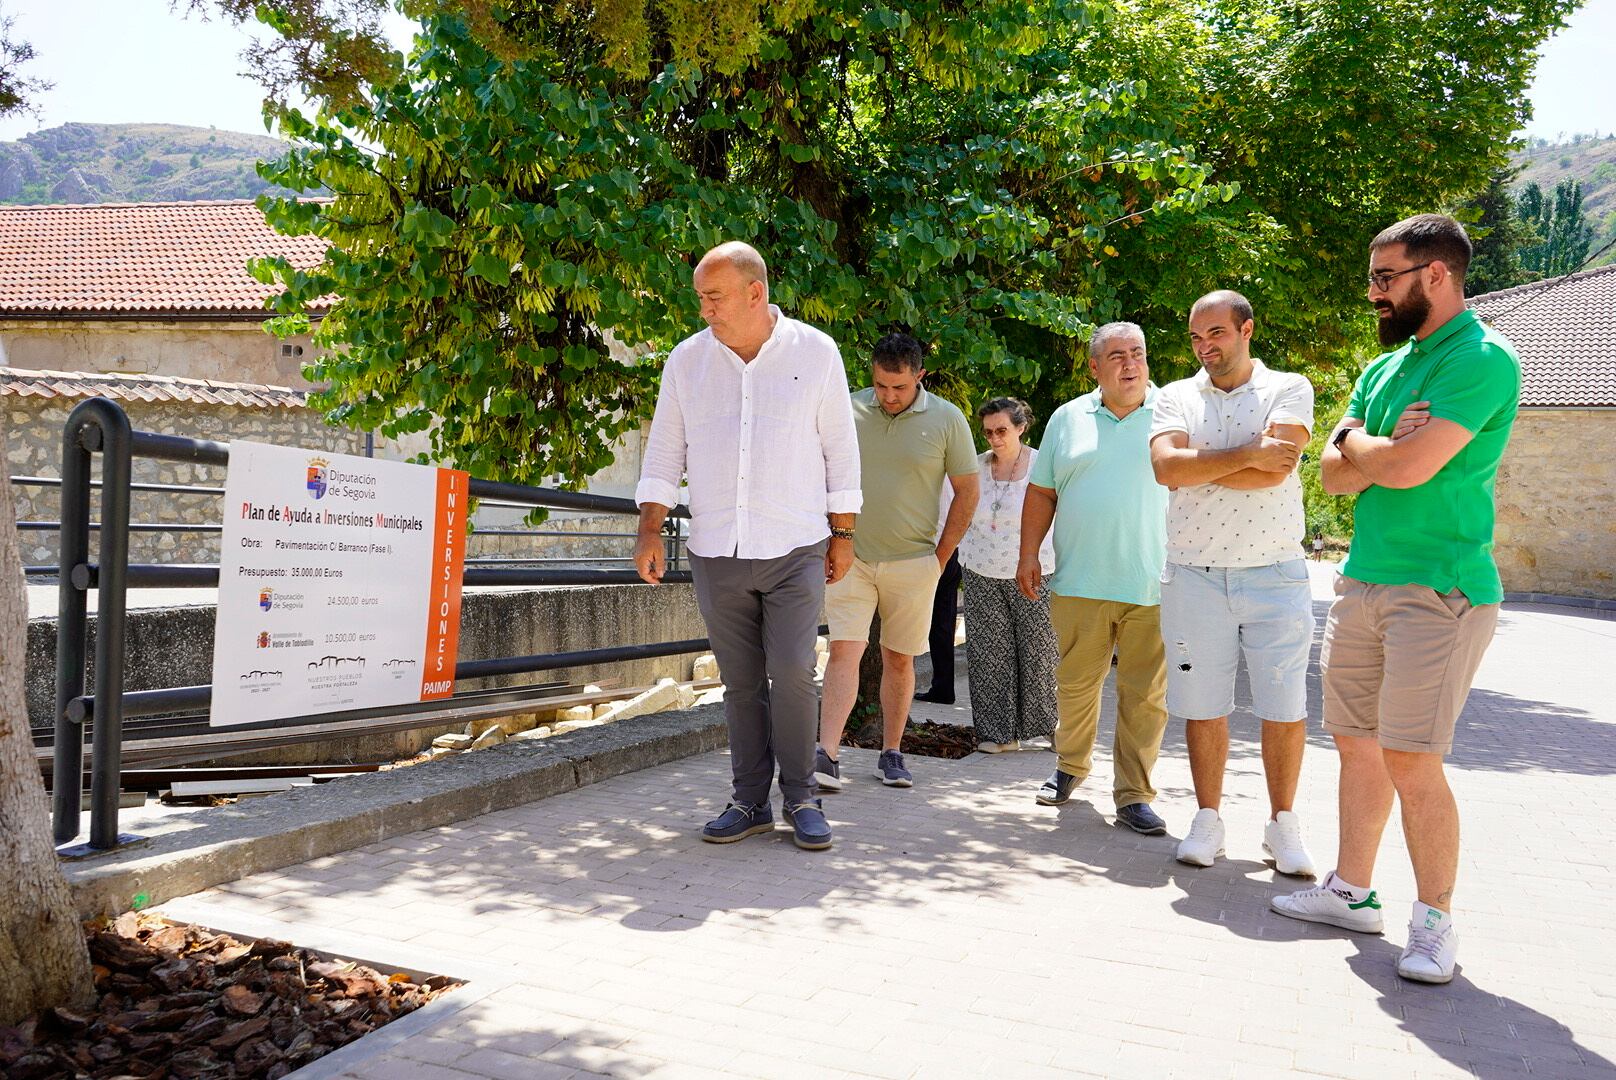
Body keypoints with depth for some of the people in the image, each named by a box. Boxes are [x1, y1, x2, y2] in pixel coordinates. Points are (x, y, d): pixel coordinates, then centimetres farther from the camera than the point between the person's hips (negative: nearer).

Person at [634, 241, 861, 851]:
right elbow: (664, 452, 9)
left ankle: (800, 798, 8)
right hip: (715, 552, 2)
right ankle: (750, 802, 17)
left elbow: (839, 449, 5)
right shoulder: (687, 360, 5)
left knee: (793, 675, -8)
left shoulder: (815, 353, 0)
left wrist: (842, 534, 5)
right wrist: (651, 531, 0)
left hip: (795, 550, -2)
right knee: (741, 682, 7)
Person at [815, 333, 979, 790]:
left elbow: (967, 492, 5)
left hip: (912, 562, 0)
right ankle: (827, 756, -11)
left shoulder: (947, 419, -1)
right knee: (844, 650, -9)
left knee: (899, 659, 8)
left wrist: (941, 556, 2)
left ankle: (891, 754, 20)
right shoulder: (847, 410, 2)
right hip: (850, 557, 0)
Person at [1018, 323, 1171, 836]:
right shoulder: (1068, 418, 11)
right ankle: (1071, 766, 32)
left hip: (1152, 584, -2)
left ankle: (1134, 795, 11)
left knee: (1145, 694, 0)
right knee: (1075, 684, 10)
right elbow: (1041, 492, 14)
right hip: (1079, 581, 2)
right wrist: (1028, 554, 6)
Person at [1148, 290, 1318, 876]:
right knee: (1202, 707, 8)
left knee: (1285, 708, 4)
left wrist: (1196, 465, -8)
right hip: (1195, 577, 1)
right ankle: (1208, 819, 23)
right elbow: (1166, 468, -12)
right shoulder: (1176, 397, 7)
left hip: (1275, 575, -1)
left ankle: (1282, 823, 22)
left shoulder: (1289, 389, 1)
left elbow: (1274, 471, -16)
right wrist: (1245, 455, -14)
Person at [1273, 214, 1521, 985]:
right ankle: (1351, 892, 26)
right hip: (1363, 581, 8)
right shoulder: (1386, 367, 16)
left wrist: (1357, 442, -1)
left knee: (1411, 762, -8)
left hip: (1439, 589, -8)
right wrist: (1384, 447, -9)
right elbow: (1334, 474, 10)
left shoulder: (1483, 359, -10)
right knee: (1357, 744, 13)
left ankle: (1435, 923, 8)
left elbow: (1409, 466, -21)